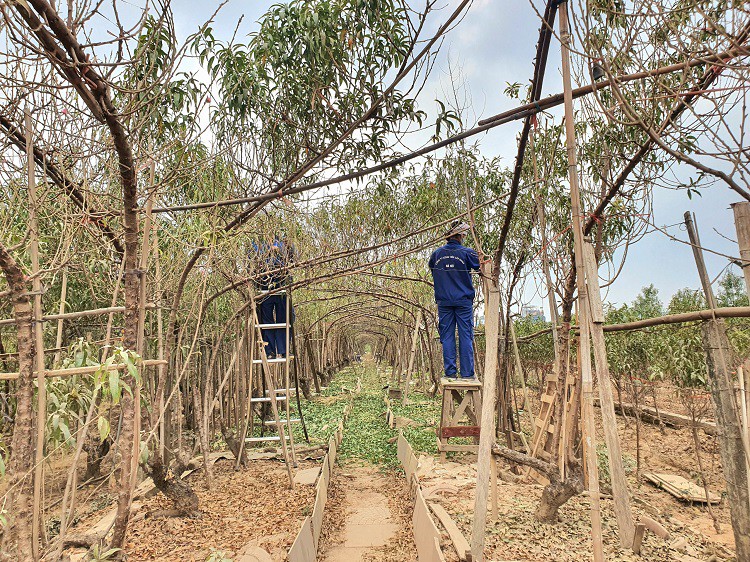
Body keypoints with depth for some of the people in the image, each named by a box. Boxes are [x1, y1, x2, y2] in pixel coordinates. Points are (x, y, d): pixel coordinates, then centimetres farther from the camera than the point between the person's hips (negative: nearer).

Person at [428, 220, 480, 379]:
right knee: (465, 336, 2)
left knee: (447, 337, 6)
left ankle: (450, 372, 6)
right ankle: (467, 373, 3)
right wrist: (481, 256, 26)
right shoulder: (467, 252, -4)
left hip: (443, 301, 3)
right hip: (464, 301, -2)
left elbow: (432, 269, 20)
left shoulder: (436, 253, 6)